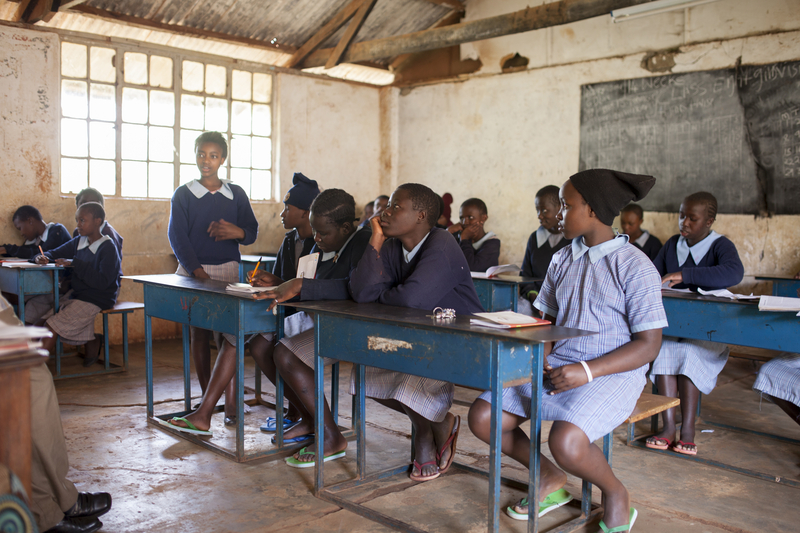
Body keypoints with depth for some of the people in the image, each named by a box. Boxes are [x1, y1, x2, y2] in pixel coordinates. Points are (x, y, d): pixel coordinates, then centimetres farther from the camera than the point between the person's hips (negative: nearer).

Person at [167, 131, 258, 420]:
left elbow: (252, 231, 9)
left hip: (228, 270, 1)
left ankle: (231, 397, 2)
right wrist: (197, 271, -15)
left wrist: (238, 232, -15)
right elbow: (177, 236, -4)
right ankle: (207, 395, 14)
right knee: (198, 333, 4)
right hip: (192, 270, 0)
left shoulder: (236, 194, 8)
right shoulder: (183, 194, 3)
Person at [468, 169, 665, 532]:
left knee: (565, 442, -33)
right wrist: (539, 357, -4)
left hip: (611, 374, -6)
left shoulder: (636, 267, -9)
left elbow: (648, 344, -12)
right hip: (557, 366, 7)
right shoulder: (562, 261, 12)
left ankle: (616, 495, 3)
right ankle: (551, 480, 15)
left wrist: (587, 371, -23)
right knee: (482, 417, -9)